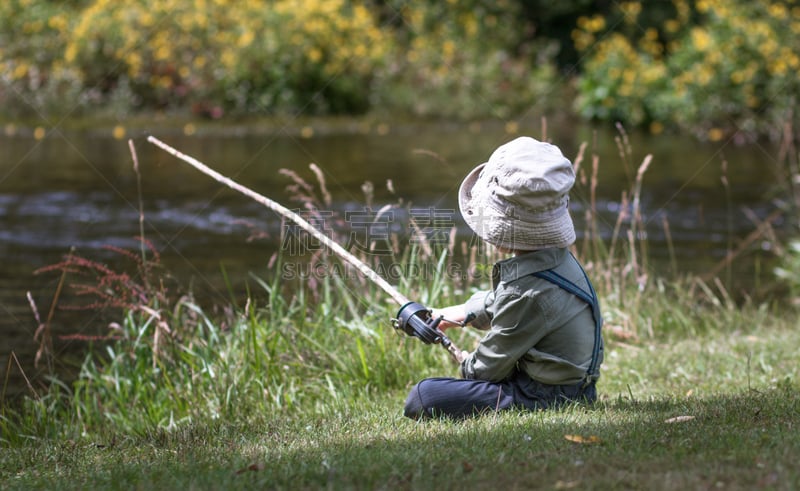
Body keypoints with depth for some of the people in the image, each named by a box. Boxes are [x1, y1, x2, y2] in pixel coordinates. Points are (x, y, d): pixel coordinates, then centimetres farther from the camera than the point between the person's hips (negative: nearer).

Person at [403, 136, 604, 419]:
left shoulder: (528, 293, -28)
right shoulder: (558, 257, 1)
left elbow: (490, 366, -13)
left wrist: (468, 364, 8)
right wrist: (465, 313, 23)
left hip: (545, 398, -10)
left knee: (421, 400, -18)